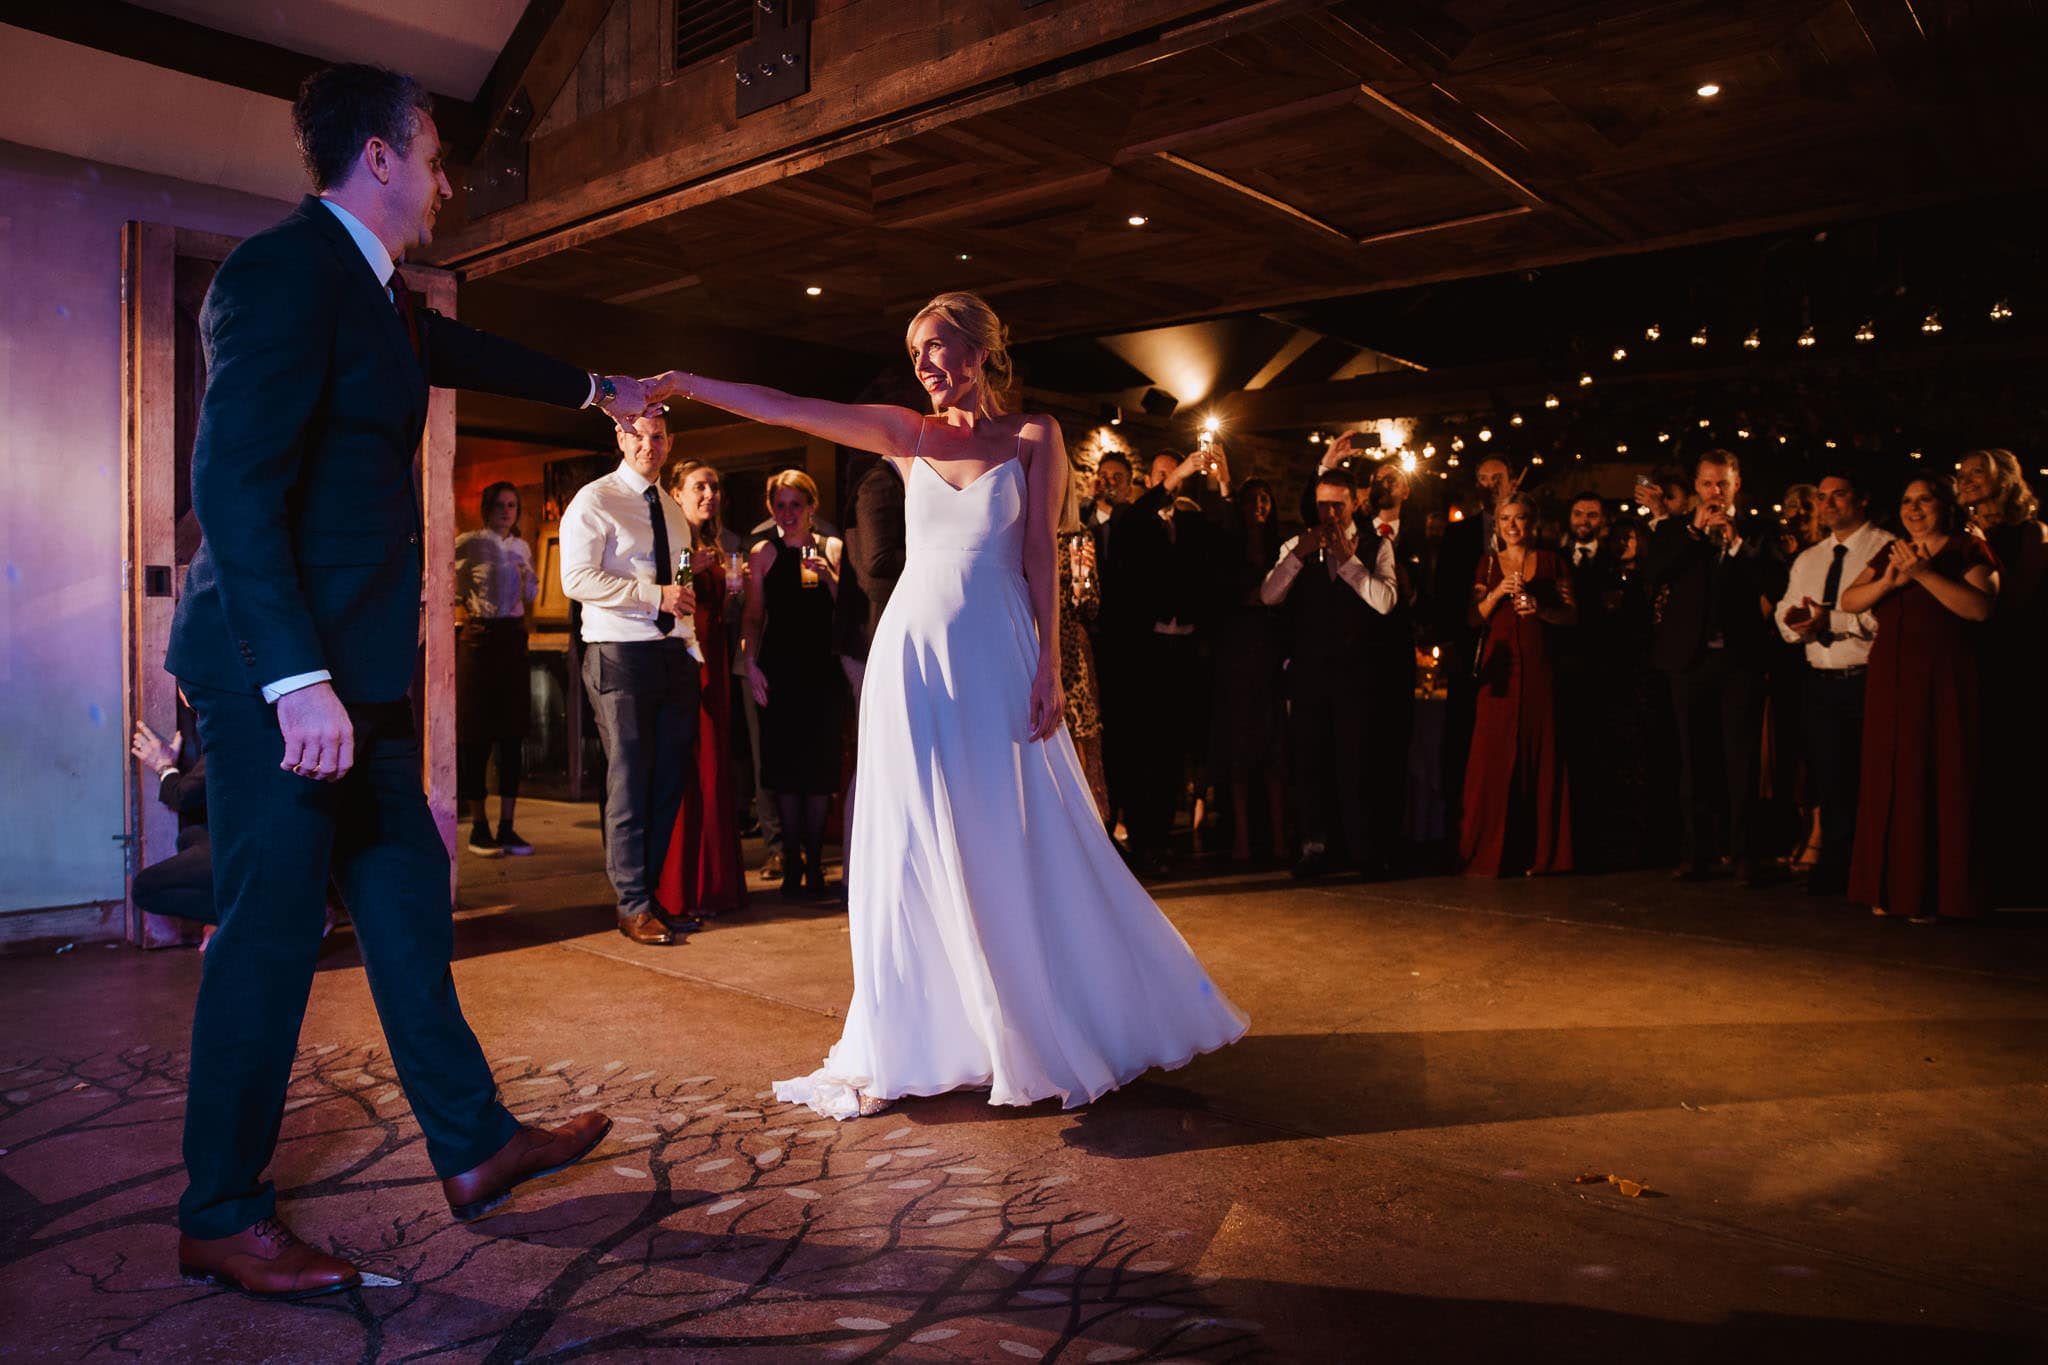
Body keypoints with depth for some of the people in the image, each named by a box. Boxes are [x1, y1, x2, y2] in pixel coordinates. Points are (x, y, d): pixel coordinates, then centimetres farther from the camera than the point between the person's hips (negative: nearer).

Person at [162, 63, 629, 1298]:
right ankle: (224, 1219, 15)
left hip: (358, 667, 10)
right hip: (279, 668, -10)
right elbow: (234, 482, -21)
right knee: (273, 929, -1)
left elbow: (468, 353, 38)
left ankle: (475, 1148, 24)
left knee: (409, 906, 12)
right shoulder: (284, 270, -12)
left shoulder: (374, 291, 17)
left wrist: (597, 389, 54)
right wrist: (296, 677, -29)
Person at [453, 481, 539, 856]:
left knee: (513, 733, 3)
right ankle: (479, 827, 5)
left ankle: (507, 826, 8)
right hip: (478, 638, -5)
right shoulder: (467, 543, -2)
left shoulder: (522, 548, 13)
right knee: (476, 733, -1)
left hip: (513, 638, 5)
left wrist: (529, 580, 0)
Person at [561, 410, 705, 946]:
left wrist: (693, 648, 11)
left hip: (674, 654, 7)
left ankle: (655, 894, 19)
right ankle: (633, 907, 7)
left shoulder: (671, 510, 19)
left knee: (670, 780, 8)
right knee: (630, 781, -3)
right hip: (620, 655, -7)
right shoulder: (595, 501, -3)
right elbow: (577, 579, -14)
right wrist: (655, 595, -19)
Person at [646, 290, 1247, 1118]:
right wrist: (684, 386, -6)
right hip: (915, 654, 2)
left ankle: (1054, 1029, 22)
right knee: (912, 849, 4)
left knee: (1020, 849, 3)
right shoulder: (908, 434, 8)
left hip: (996, 658, -2)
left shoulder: (1033, 436, 3)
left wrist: (1049, 666, -8)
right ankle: (901, 1046, 14)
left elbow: (1042, 557, -2)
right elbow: (782, 409, 2)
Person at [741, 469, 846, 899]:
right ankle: (792, 862, 12)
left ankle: (814, 861, 12)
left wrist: (828, 576, -13)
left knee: (820, 764, 2)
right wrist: (751, 665, -6)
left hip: (822, 666, 1)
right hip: (779, 666, -1)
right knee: (786, 765, 1)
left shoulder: (832, 548, 7)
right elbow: (753, 618, 4)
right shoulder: (764, 553, 5)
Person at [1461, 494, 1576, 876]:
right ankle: (1487, 852, 0)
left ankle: (1537, 852, 5)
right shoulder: (1488, 564, 12)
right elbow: (1476, 618, 5)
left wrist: (1541, 609, -13)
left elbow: (1572, 615, 5)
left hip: (1539, 669, 0)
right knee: (1494, 756, -4)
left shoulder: (1550, 561, 10)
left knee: (1539, 754, -1)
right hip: (1500, 666, 0)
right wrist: (1498, 592, -11)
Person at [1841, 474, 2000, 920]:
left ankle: (1936, 891, 4)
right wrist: (1888, 581, -12)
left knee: (1941, 782, -3)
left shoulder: (1969, 550, 0)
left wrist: (1923, 573, -21)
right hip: (1891, 681, 5)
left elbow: (1980, 607, -15)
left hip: (1944, 682, -5)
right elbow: (1848, 601, 6)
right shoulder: (1890, 553, 16)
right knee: (1890, 781, 5)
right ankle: (1892, 888, 12)